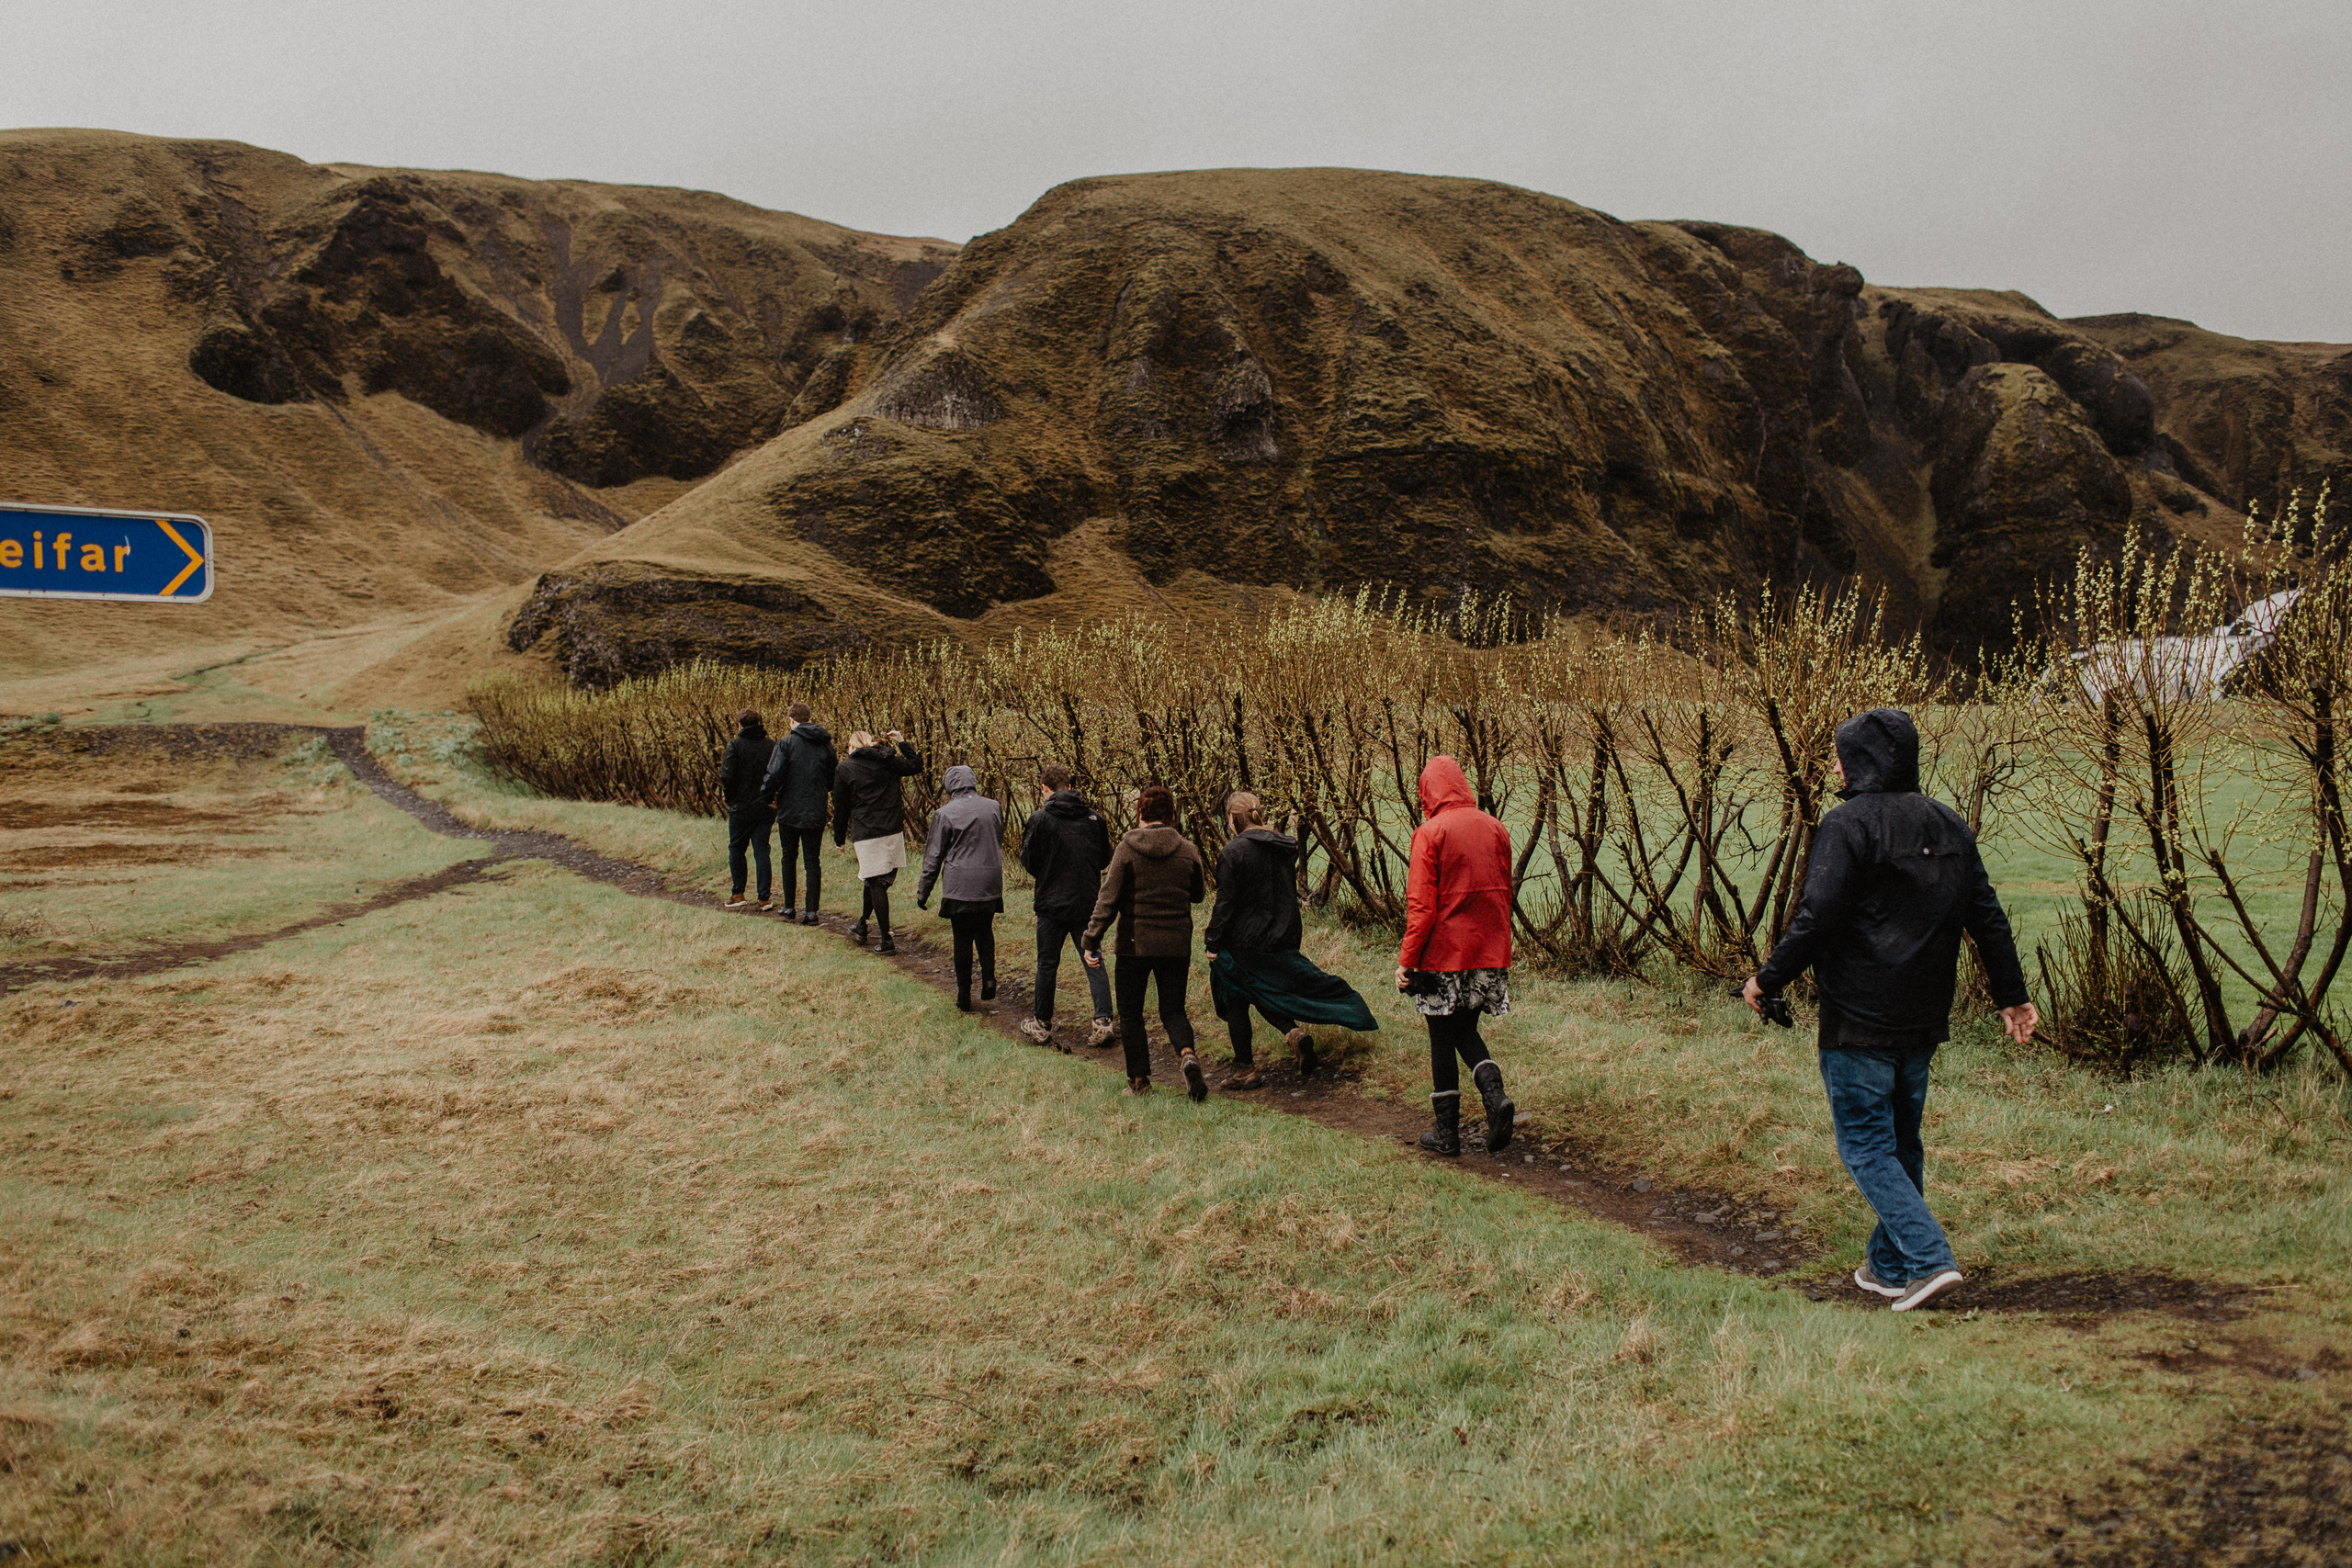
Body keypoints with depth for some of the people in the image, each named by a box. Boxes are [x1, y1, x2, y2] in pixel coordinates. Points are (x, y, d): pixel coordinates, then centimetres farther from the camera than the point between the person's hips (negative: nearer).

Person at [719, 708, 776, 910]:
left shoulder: (735, 745, -10)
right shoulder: (771, 746, 0)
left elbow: (727, 776, -15)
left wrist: (727, 796, 2)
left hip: (740, 810, -3)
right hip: (765, 809, 3)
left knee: (736, 849, 13)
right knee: (762, 851, 6)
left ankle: (738, 894, 16)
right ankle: (764, 898, 3)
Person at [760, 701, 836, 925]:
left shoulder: (786, 744, -10)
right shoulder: (826, 745, 3)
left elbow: (774, 774, -16)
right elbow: (834, 776, 6)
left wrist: (768, 796, 1)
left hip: (790, 811, -2)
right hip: (816, 813, 2)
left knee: (788, 856, 15)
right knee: (812, 860, 6)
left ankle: (789, 906, 18)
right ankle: (812, 911, -2)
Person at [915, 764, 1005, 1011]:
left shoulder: (945, 814, -9)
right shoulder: (994, 808, 2)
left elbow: (934, 857, -4)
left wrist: (923, 893, 4)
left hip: (959, 888, -3)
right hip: (990, 886, 3)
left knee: (962, 939, 7)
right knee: (985, 933, 20)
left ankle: (964, 995, 10)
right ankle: (989, 978, 4)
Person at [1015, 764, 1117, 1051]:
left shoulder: (1041, 818, -11)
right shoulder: (1094, 817, 0)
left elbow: (1029, 862, -5)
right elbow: (1105, 858, 8)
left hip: (1052, 904, -2)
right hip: (1088, 904, 3)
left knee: (1047, 965, 11)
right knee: (1094, 963, 8)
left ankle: (1041, 1024, 21)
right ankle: (1103, 1021, -2)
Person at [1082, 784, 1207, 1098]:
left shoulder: (1127, 849, -8)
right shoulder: (1187, 850, -1)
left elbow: (1108, 899, -11)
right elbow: (1198, 895, 13)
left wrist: (1091, 941, -7)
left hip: (1135, 945, -2)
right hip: (1177, 944, 2)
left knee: (1130, 1014, 12)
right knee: (1173, 1010, 12)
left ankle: (1139, 1080, 12)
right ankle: (1187, 1055, -15)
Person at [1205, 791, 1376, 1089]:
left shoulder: (1235, 850, -15)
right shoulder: (1285, 846, 5)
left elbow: (1225, 902, -15)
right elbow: (1290, 893, 12)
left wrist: (1213, 942, -9)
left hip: (1243, 943, -6)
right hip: (1282, 939, 6)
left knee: (1236, 1003, 8)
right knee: (1265, 993, 22)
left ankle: (1246, 1070, 11)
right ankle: (1294, 1032, -3)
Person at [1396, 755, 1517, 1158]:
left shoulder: (1431, 833, -11)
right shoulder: (1496, 829, 5)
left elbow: (1421, 905, -15)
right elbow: (1504, 894, 13)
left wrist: (1406, 959, -10)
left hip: (1444, 954, -5)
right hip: (1490, 953, 5)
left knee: (1442, 1039, 7)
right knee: (1466, 1031, 19)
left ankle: (1447, 1132, 13)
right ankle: (1495, 1094, -6)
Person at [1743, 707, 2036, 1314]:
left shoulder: (1848, 824, -13)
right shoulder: (1950, 826, 11)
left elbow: (1816, 919, -19)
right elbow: (1987, 917, 13)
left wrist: (1766, 979, -7)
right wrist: (2012, 995, 19)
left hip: (1858, 1021, -8)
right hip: (1924, 1019, 8)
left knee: (1865, 1146, 0)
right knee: (1902, 1141, 17)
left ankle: (1929, 1259, -10)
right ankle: (1891, 1266, 26)